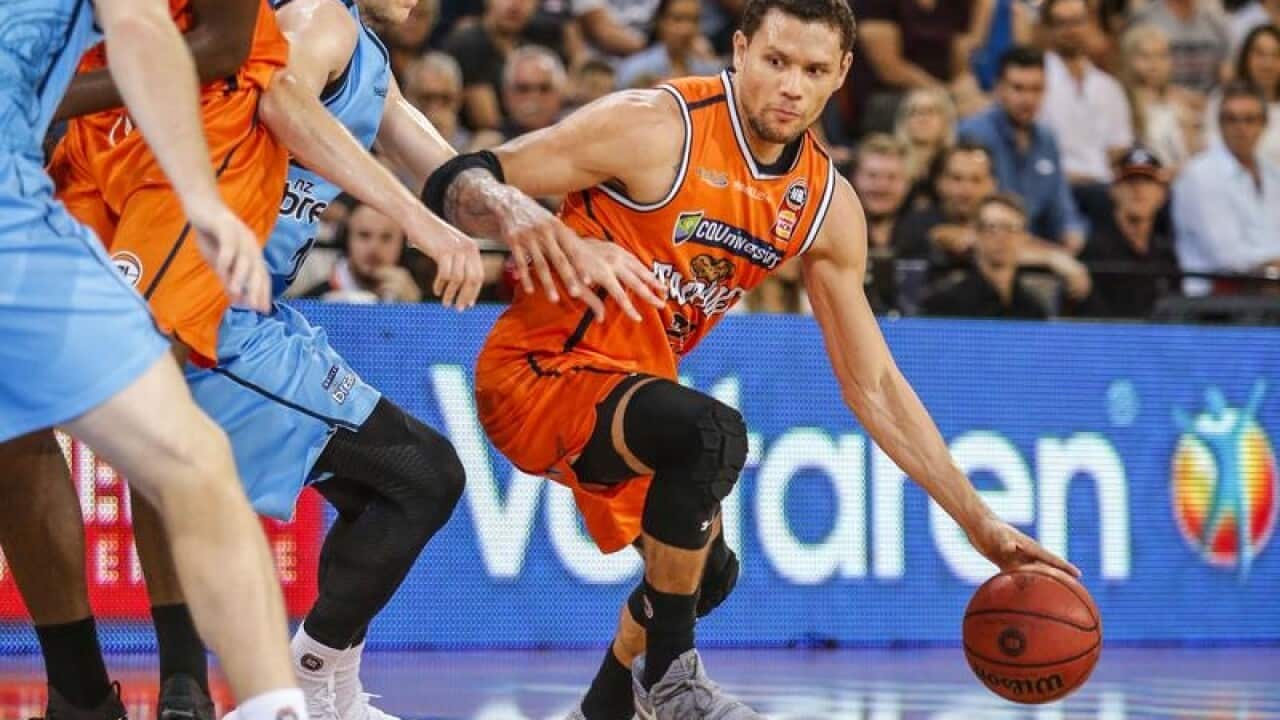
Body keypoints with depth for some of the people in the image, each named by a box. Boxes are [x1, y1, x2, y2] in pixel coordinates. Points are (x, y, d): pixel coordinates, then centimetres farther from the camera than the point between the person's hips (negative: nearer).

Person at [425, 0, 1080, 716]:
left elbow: (873, 383, 4)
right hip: (537, 372, -8)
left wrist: (980, 522, 0)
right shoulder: (655, 127, -21)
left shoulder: (827, 207, -2)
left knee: (706, 572, 24)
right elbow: (458, 184, -20)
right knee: (712, 432, -34)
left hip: (631, 386, 8)